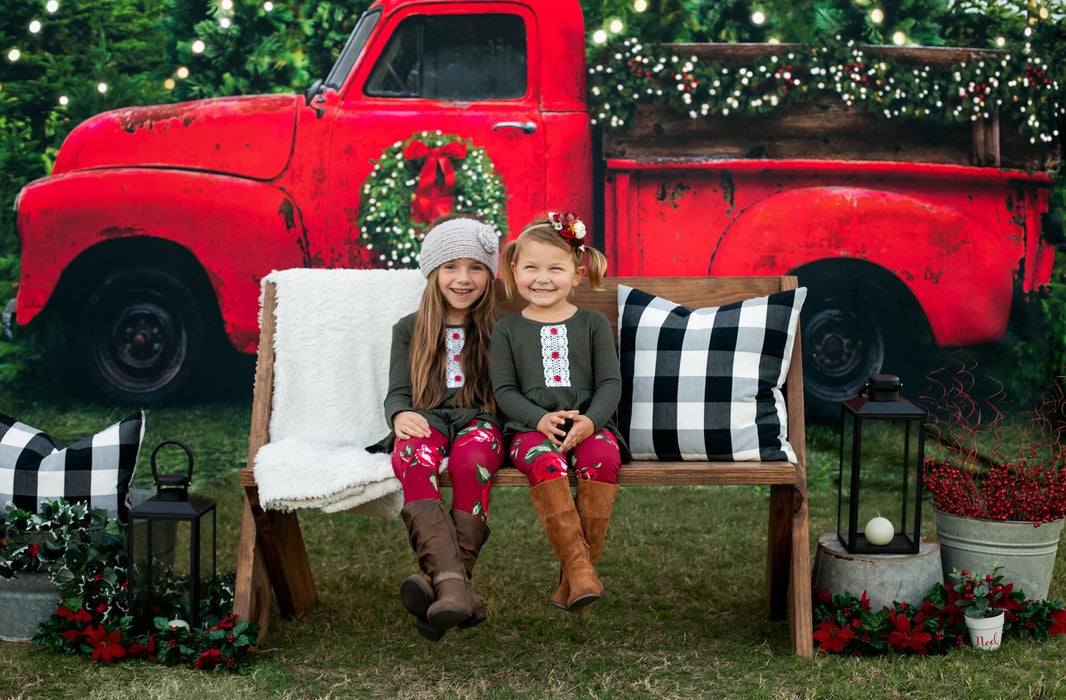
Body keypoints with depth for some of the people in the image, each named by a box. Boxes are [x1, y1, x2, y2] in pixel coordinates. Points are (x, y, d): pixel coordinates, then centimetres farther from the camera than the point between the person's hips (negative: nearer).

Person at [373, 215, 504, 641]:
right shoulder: (409, 330, 19)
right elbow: (397, 392, 11)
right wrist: (401, 414, -14)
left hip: (479, 421, -1)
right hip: (426, 423, 1)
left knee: (471, 459, -39)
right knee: (413, 458, -37)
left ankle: (448, 584, -43)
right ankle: (454, 588, -52)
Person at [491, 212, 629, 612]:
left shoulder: (593, 324, 13)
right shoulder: (507, 329, 13)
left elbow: (610, 383, 6)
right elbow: (505, 390, 7)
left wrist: (590, 420, -15)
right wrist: (539, 418, -13)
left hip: (588, 422, 1)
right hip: (531, 427, 0)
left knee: (602, 456, -34)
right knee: (545, 462, -36)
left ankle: (577, 573, -28)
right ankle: (579, 568, -39)